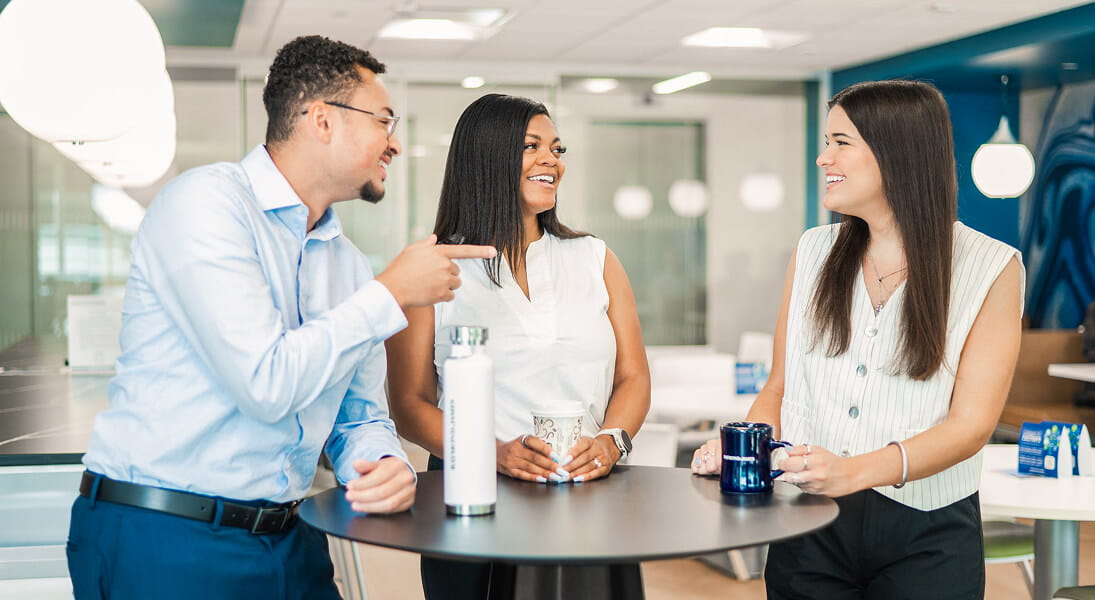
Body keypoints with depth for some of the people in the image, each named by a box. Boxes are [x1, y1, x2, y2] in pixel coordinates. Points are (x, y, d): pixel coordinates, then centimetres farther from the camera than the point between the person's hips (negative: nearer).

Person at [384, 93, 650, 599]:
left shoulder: (595, 260, 11)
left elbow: (633, 378, 9)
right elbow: (410, 405, -3)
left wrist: (610, 441, -12)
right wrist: (495, 453, -18)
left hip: (591, 493, 2)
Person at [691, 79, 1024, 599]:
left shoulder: (991, 269, -5)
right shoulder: (815, 251, 6)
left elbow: (971, 423, -12)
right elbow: (780, 387, 8)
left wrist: (857, 471, -27)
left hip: (924, 537, -2)